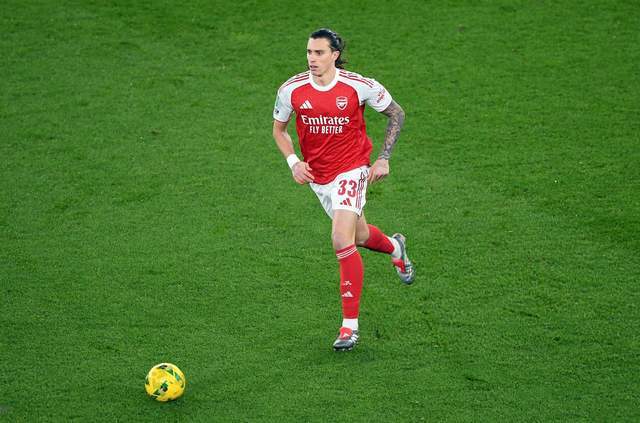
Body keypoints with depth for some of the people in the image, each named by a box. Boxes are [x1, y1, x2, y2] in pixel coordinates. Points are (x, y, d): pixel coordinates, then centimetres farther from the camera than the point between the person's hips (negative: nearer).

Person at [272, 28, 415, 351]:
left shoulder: (360, 86, -16)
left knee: (342, 242, -19)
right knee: (359, 236, 19)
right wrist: (293, 161, -8)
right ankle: (395, 247, 57)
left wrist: (383, 158, -5)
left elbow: (396, 114, 0)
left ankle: (350, 325, -9)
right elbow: (279, 129, 9)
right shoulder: (291, 90, -10)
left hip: (351, 170, -4)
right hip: (316, 175, 4)